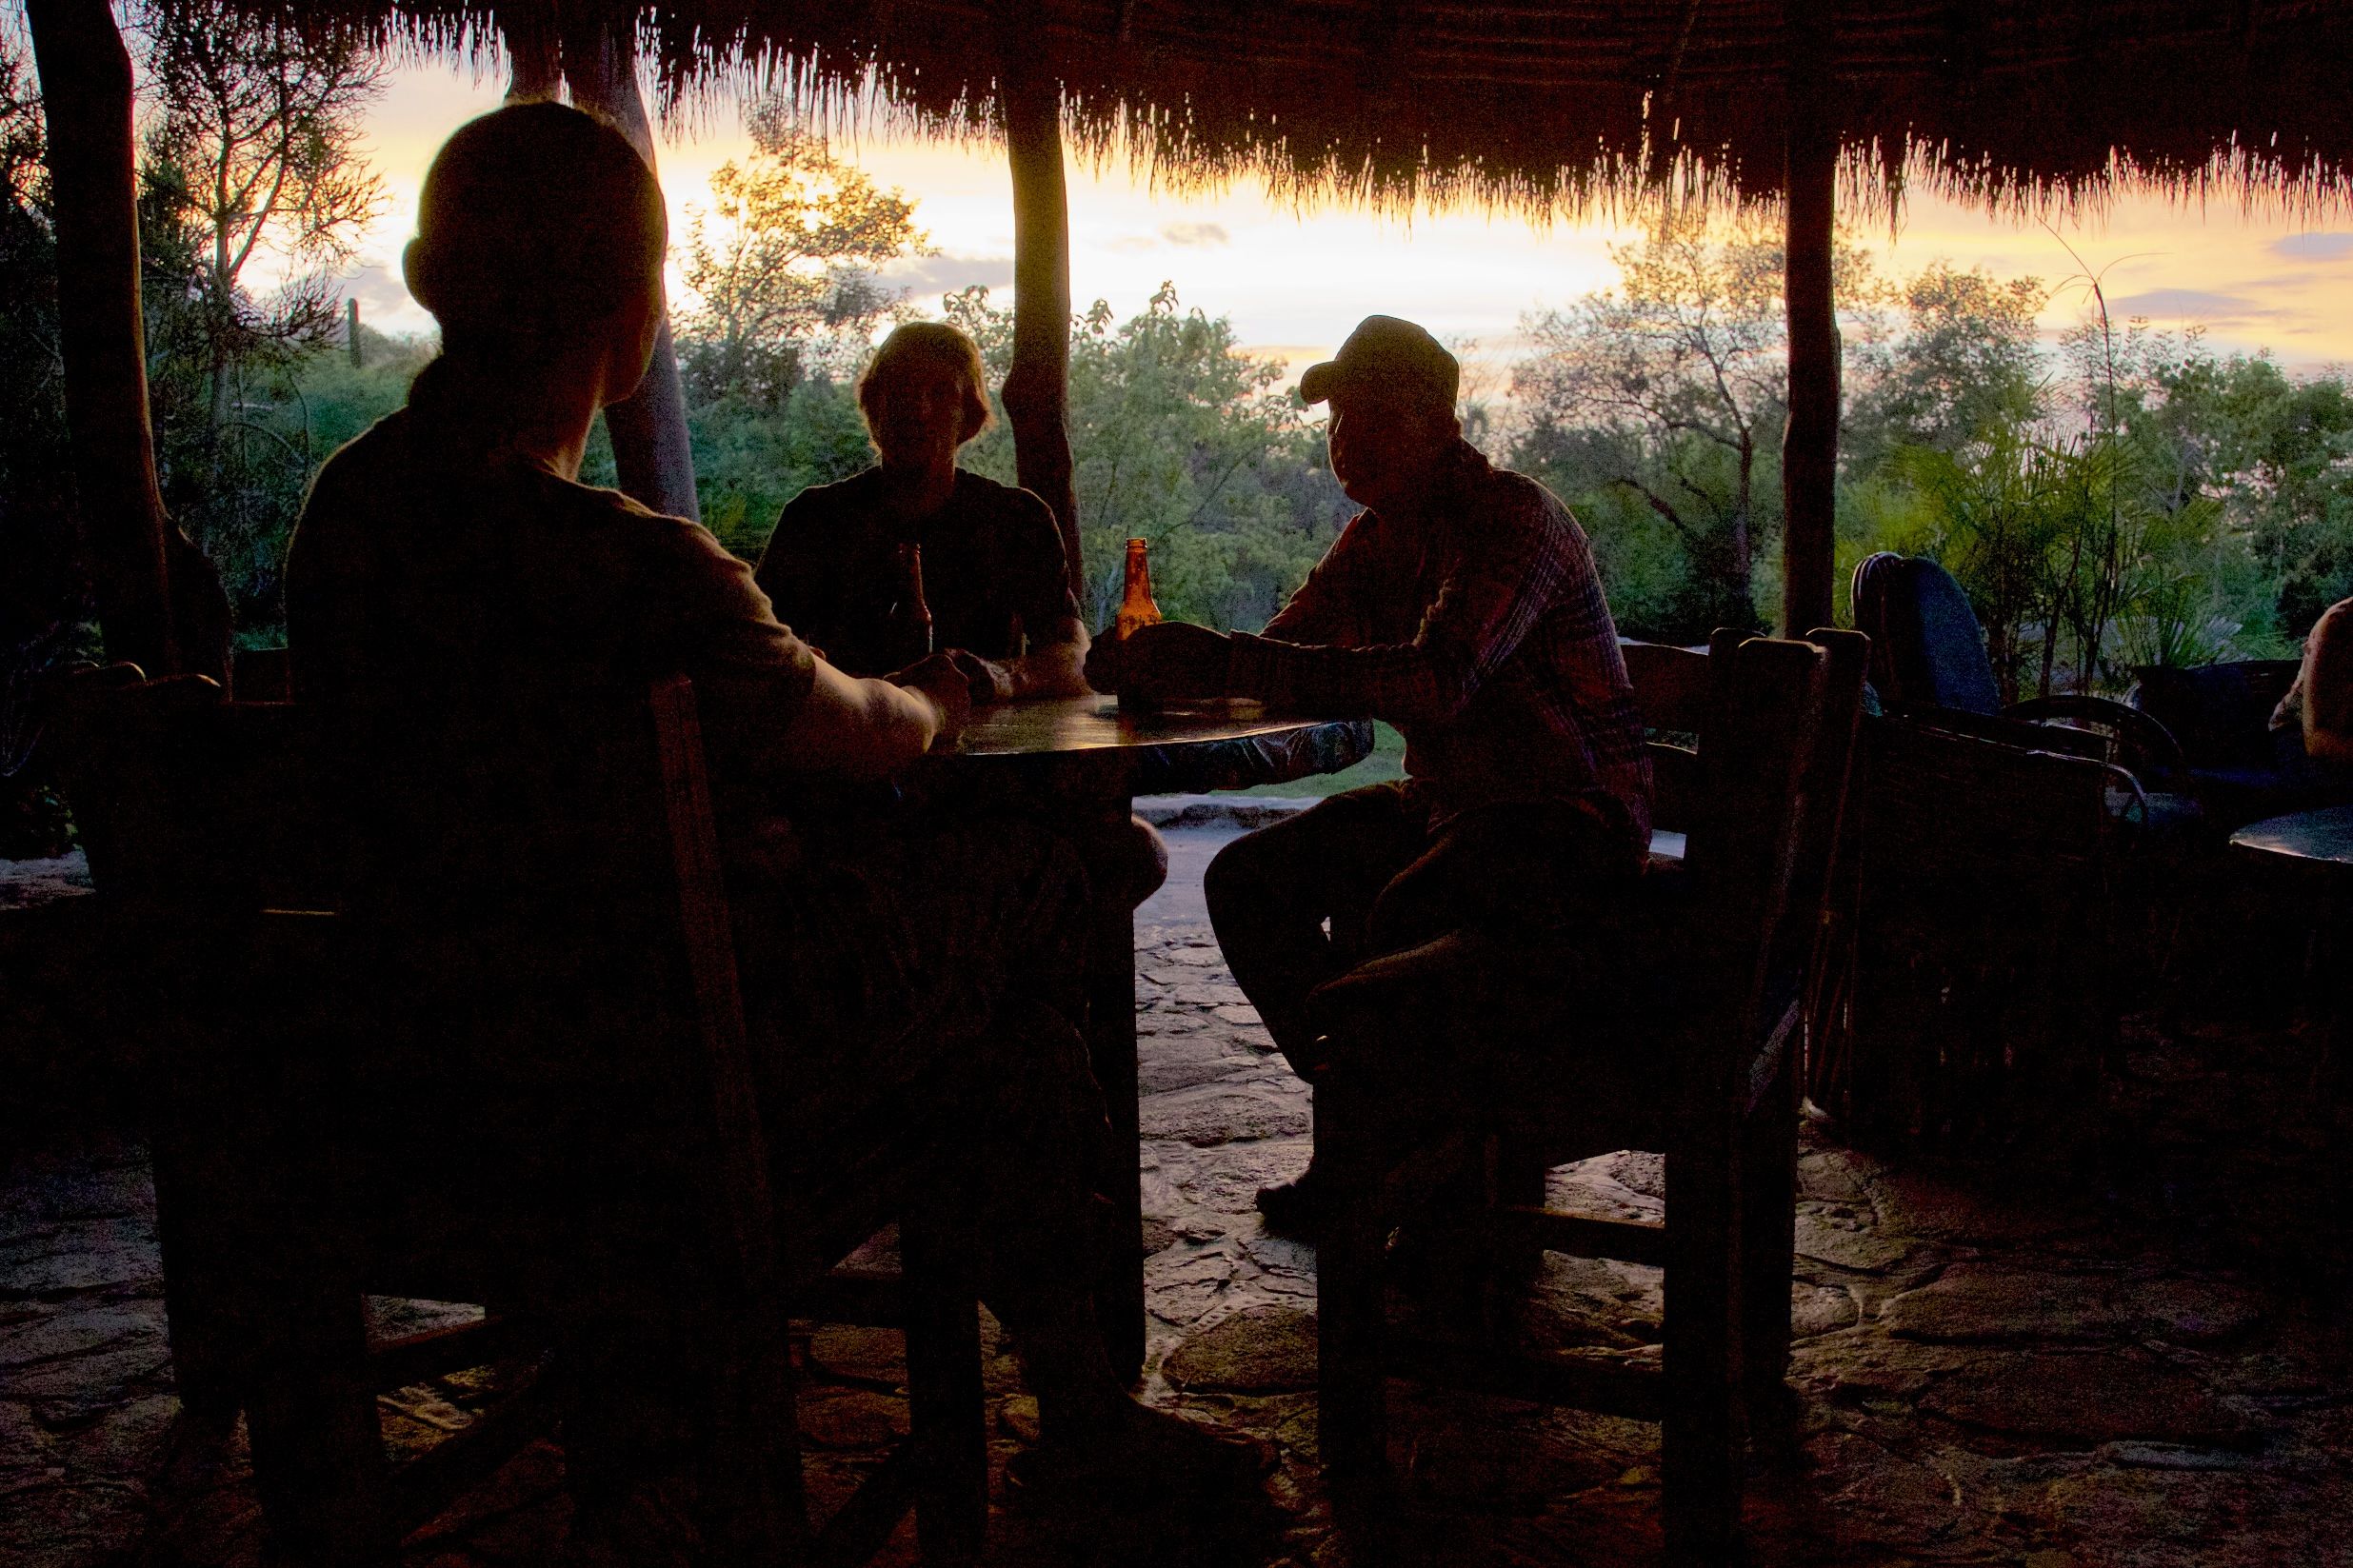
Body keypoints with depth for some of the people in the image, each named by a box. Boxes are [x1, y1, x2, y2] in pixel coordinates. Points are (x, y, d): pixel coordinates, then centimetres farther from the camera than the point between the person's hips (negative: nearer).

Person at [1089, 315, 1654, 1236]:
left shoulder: (1514, 518, -20)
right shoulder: (1377, 537, 8)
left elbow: (1437, 682, -36)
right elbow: (1280, 665, 5)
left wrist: (1223, 662, -39)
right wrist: (1164, 668, -17)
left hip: (1574, 811, -9)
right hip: (1445, 800, 9)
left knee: (1397, 917, -33)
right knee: (1247, 879, -2)